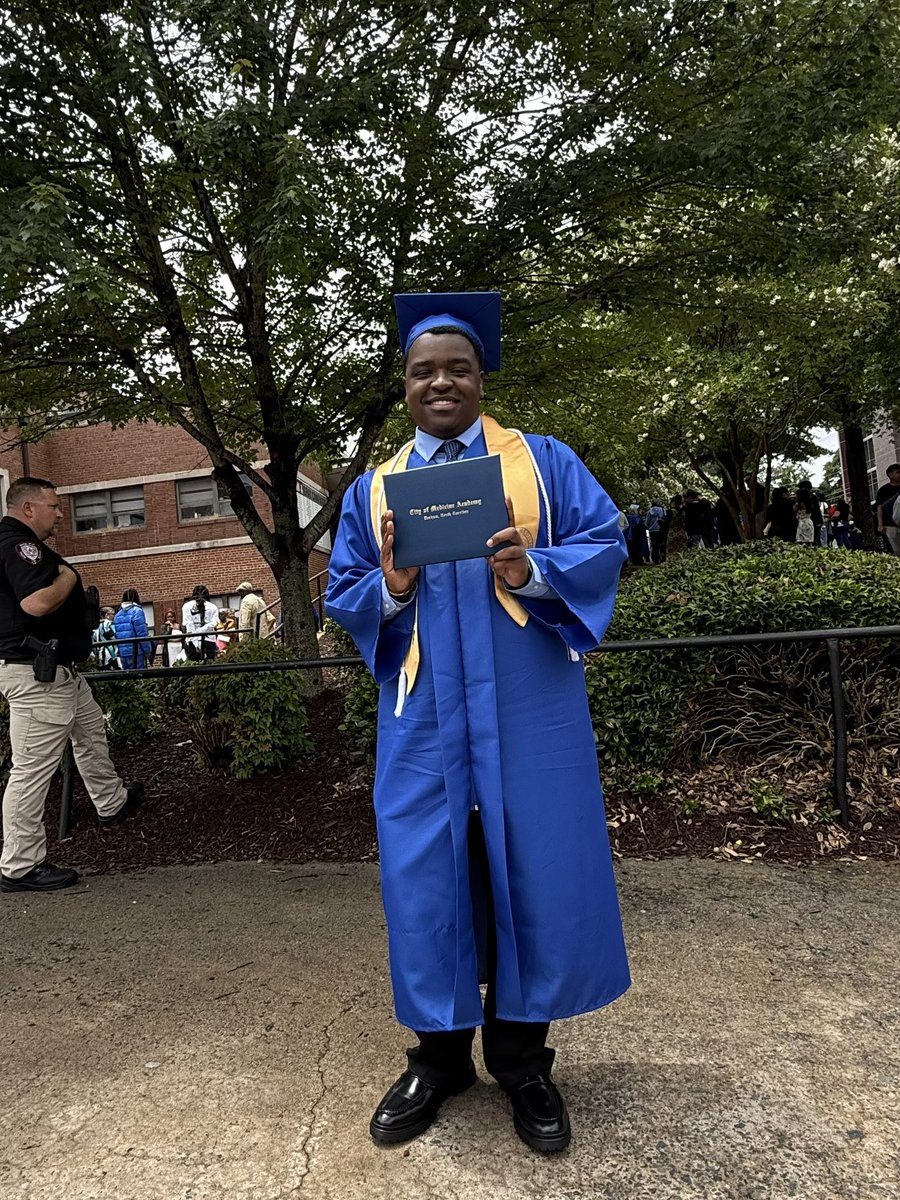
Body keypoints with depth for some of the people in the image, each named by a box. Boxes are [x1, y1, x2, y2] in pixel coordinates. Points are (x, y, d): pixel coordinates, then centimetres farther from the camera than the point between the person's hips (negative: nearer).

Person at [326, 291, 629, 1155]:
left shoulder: (544, 461, 6)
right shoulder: (371, 491, 12)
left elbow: (606, 546, -2)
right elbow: (342, 600, 9)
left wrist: (531, 570, -21)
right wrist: (390, 588, -13)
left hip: (529, 709, -1)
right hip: (423, 715, 2)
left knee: (534, 872, 5)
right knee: (423, 878, 5)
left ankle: (521, 1060, 27)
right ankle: (438, 1058, 27)